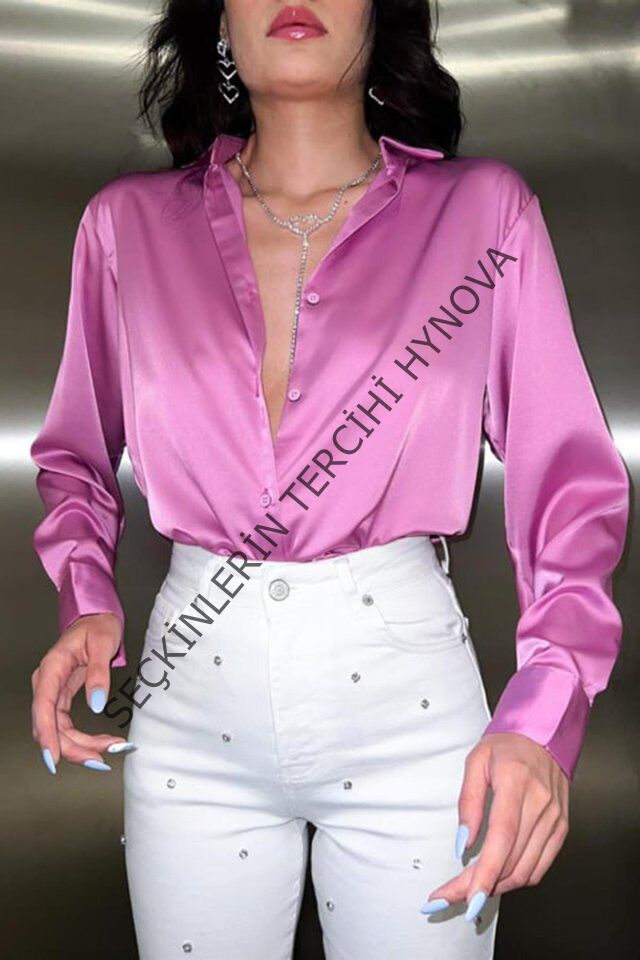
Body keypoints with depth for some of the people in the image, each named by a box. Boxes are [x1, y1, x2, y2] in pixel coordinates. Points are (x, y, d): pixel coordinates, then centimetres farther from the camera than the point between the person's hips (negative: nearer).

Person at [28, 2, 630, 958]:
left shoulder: (484, 209, -3)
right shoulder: (128, 223, 2)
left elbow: (573, 481, -4)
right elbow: (75, 456, 15)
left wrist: (544, 712, -18)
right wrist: (86, 605, -4)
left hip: (409, 704, -1)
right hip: (191, 701, 2)